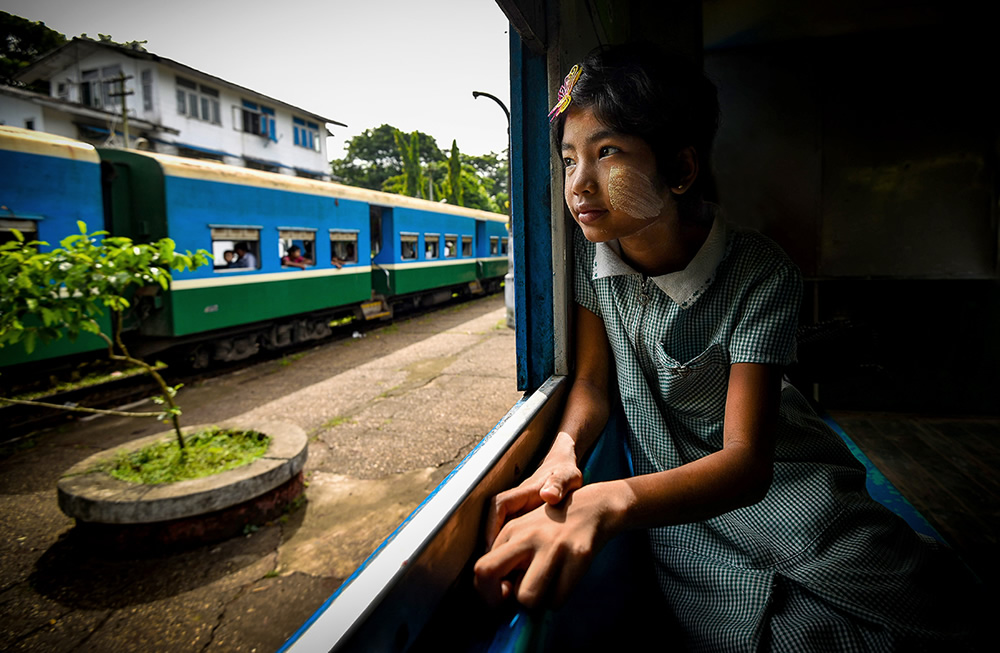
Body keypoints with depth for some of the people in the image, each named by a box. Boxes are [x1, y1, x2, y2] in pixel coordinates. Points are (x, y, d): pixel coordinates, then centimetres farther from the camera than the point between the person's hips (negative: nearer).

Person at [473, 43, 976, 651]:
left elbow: (745, 461, -28)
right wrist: (564, 451, -28)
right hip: (668, 476, 2)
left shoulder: (761, 274, -23)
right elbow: (593, 380, -4)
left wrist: (608, 503, -46)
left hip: (769, 477, -1)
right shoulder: (592, 251, -10)